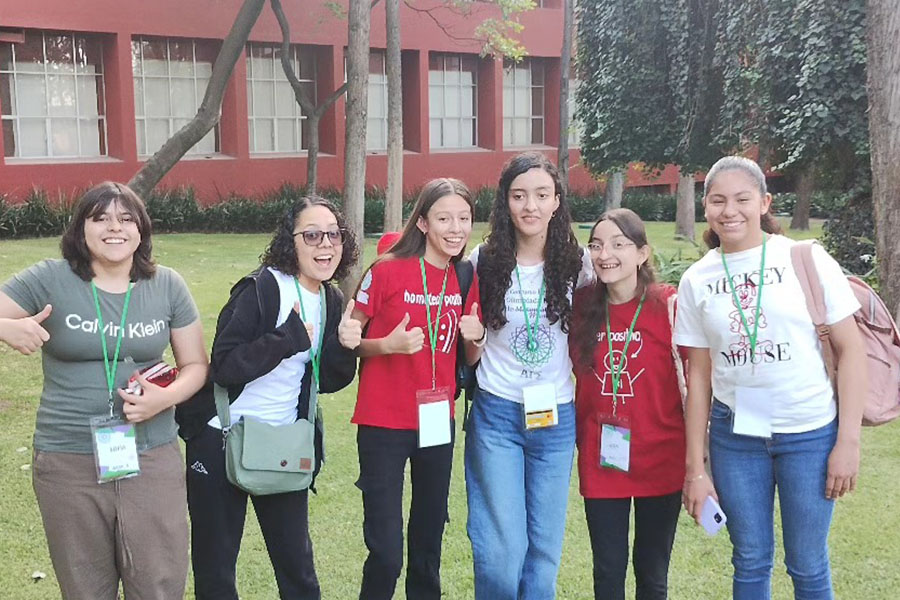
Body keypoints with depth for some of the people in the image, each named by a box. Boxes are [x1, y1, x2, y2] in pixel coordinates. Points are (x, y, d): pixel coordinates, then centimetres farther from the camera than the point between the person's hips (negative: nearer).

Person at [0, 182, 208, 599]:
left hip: (152, 459, 1)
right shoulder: (50, 279, -3)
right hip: (68, 464, -1)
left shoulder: (167, 286, 4)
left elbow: (195, 365, 8)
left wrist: (165, 397, -12)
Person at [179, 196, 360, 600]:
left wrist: (344, 347, -10)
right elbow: (225, 367, -23)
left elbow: (326, 382, 8)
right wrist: (291, 336, -25)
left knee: (298, 566, 12)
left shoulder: (332, 301, 4)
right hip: (223, 441, -5)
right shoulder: (261, 289, -16)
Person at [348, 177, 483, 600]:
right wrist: (389, 345, -22)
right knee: (386, 554, -5)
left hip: (438, 422, 5)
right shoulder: (386, 271, -11)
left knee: (428, 542, 15)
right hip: (384, 425, -5)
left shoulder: (467, 280, 4)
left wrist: (476, 337, -8)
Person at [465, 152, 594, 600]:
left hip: (556, 418, 2)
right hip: (496, 415, -1)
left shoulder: (576, 264, -2)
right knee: (501, 554, -4)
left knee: (544, 551, 9)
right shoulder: (484, 262, -3)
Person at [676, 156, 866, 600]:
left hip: (810, 433, -2)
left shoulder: (807, 260, -6)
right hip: (734, 436, 2)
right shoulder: (697, 280, 1)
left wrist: (848, 441, -8)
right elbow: (698, 375, 5)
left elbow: (849, 349, -3)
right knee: (750, 561, 13)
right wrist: (695, 468, 4)